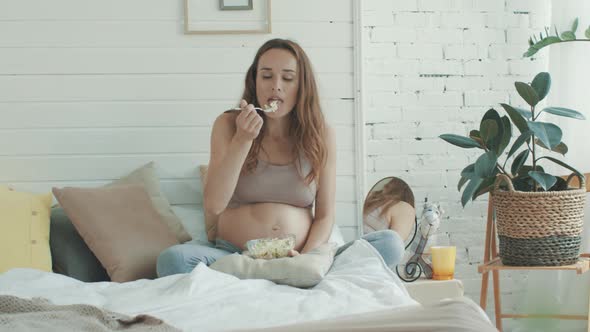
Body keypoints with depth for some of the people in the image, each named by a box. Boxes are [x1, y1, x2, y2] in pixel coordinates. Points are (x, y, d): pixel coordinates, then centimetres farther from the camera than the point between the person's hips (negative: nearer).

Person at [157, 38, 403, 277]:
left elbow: (325, 216, 3)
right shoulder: (228, 125, 3)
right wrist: (243, 140, -15)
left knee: (388, 243, -20)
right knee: (173, 259, -32)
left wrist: (305, 260, -16)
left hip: (299, 257, 1)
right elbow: (214, 205, -7)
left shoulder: (321, 136, 5)